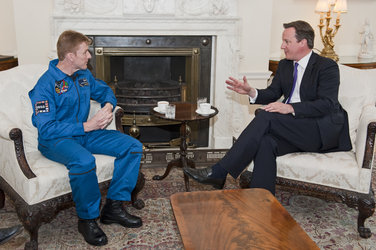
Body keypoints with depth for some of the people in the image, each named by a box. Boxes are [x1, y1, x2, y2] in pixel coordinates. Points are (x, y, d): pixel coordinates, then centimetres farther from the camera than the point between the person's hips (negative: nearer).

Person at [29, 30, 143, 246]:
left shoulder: (84, 75, 7)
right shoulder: (46, 85, -15)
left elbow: (104, 90, 24)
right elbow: (46, 129, -21)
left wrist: (108, 105, -1)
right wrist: (86, 126, -24)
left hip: (85, 133, 8)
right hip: (55, 140, -7)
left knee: (133, 147, -9)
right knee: (84, 161, -41)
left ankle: (114, 207, -4)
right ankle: (87, 219, -16)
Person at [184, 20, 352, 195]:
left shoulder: (327, 67, -6)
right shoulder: (284, 65, 17)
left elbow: (327, 105, -17)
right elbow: (272, 93, 15)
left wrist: (291, 108, -29)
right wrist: (251, 92, -6)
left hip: (323, 131, -6)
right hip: (293, 130, 6)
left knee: (266, 117, -28)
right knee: (265, 143, -29)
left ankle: (219, 172, -29)